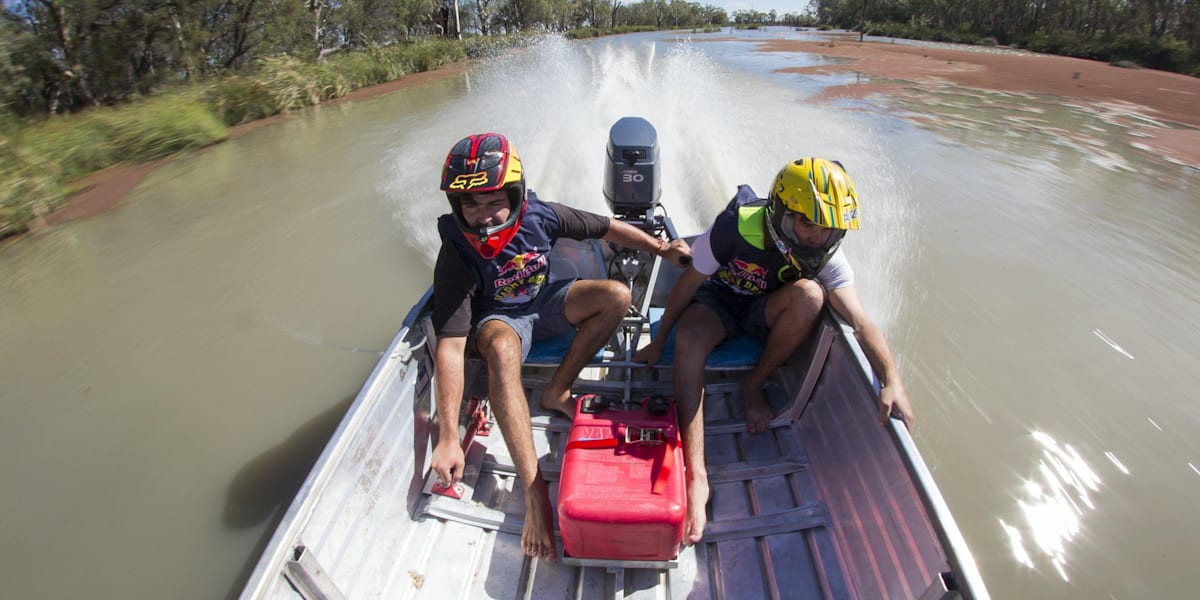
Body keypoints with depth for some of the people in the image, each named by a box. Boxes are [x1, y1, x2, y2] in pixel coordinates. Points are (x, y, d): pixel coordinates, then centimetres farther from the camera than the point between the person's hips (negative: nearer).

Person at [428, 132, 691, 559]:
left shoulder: (539, 216, -21)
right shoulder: (456, 255, -28)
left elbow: (605, 228, -3)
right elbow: (450, 347, -34)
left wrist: (660, 248, -5)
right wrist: (448, 437, -38)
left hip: (544, 302, 4)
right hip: (498, 319, -4)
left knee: (617, 296, -15)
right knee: (502, 349, -38)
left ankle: (556, 393, -11)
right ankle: (533, 488, -36)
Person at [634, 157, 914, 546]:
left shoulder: (827, 256, -20)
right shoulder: (734, 228, -28)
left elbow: (860, 321, -26)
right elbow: (689, 283, -16)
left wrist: (892, 379, -43)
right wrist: (659, 341, -8)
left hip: (767, 311, 2)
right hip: (718, 302, -2)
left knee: (809, 294, -31)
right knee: (689, 337, -36)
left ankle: (753, 386, -9)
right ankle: (696, 475, -38)